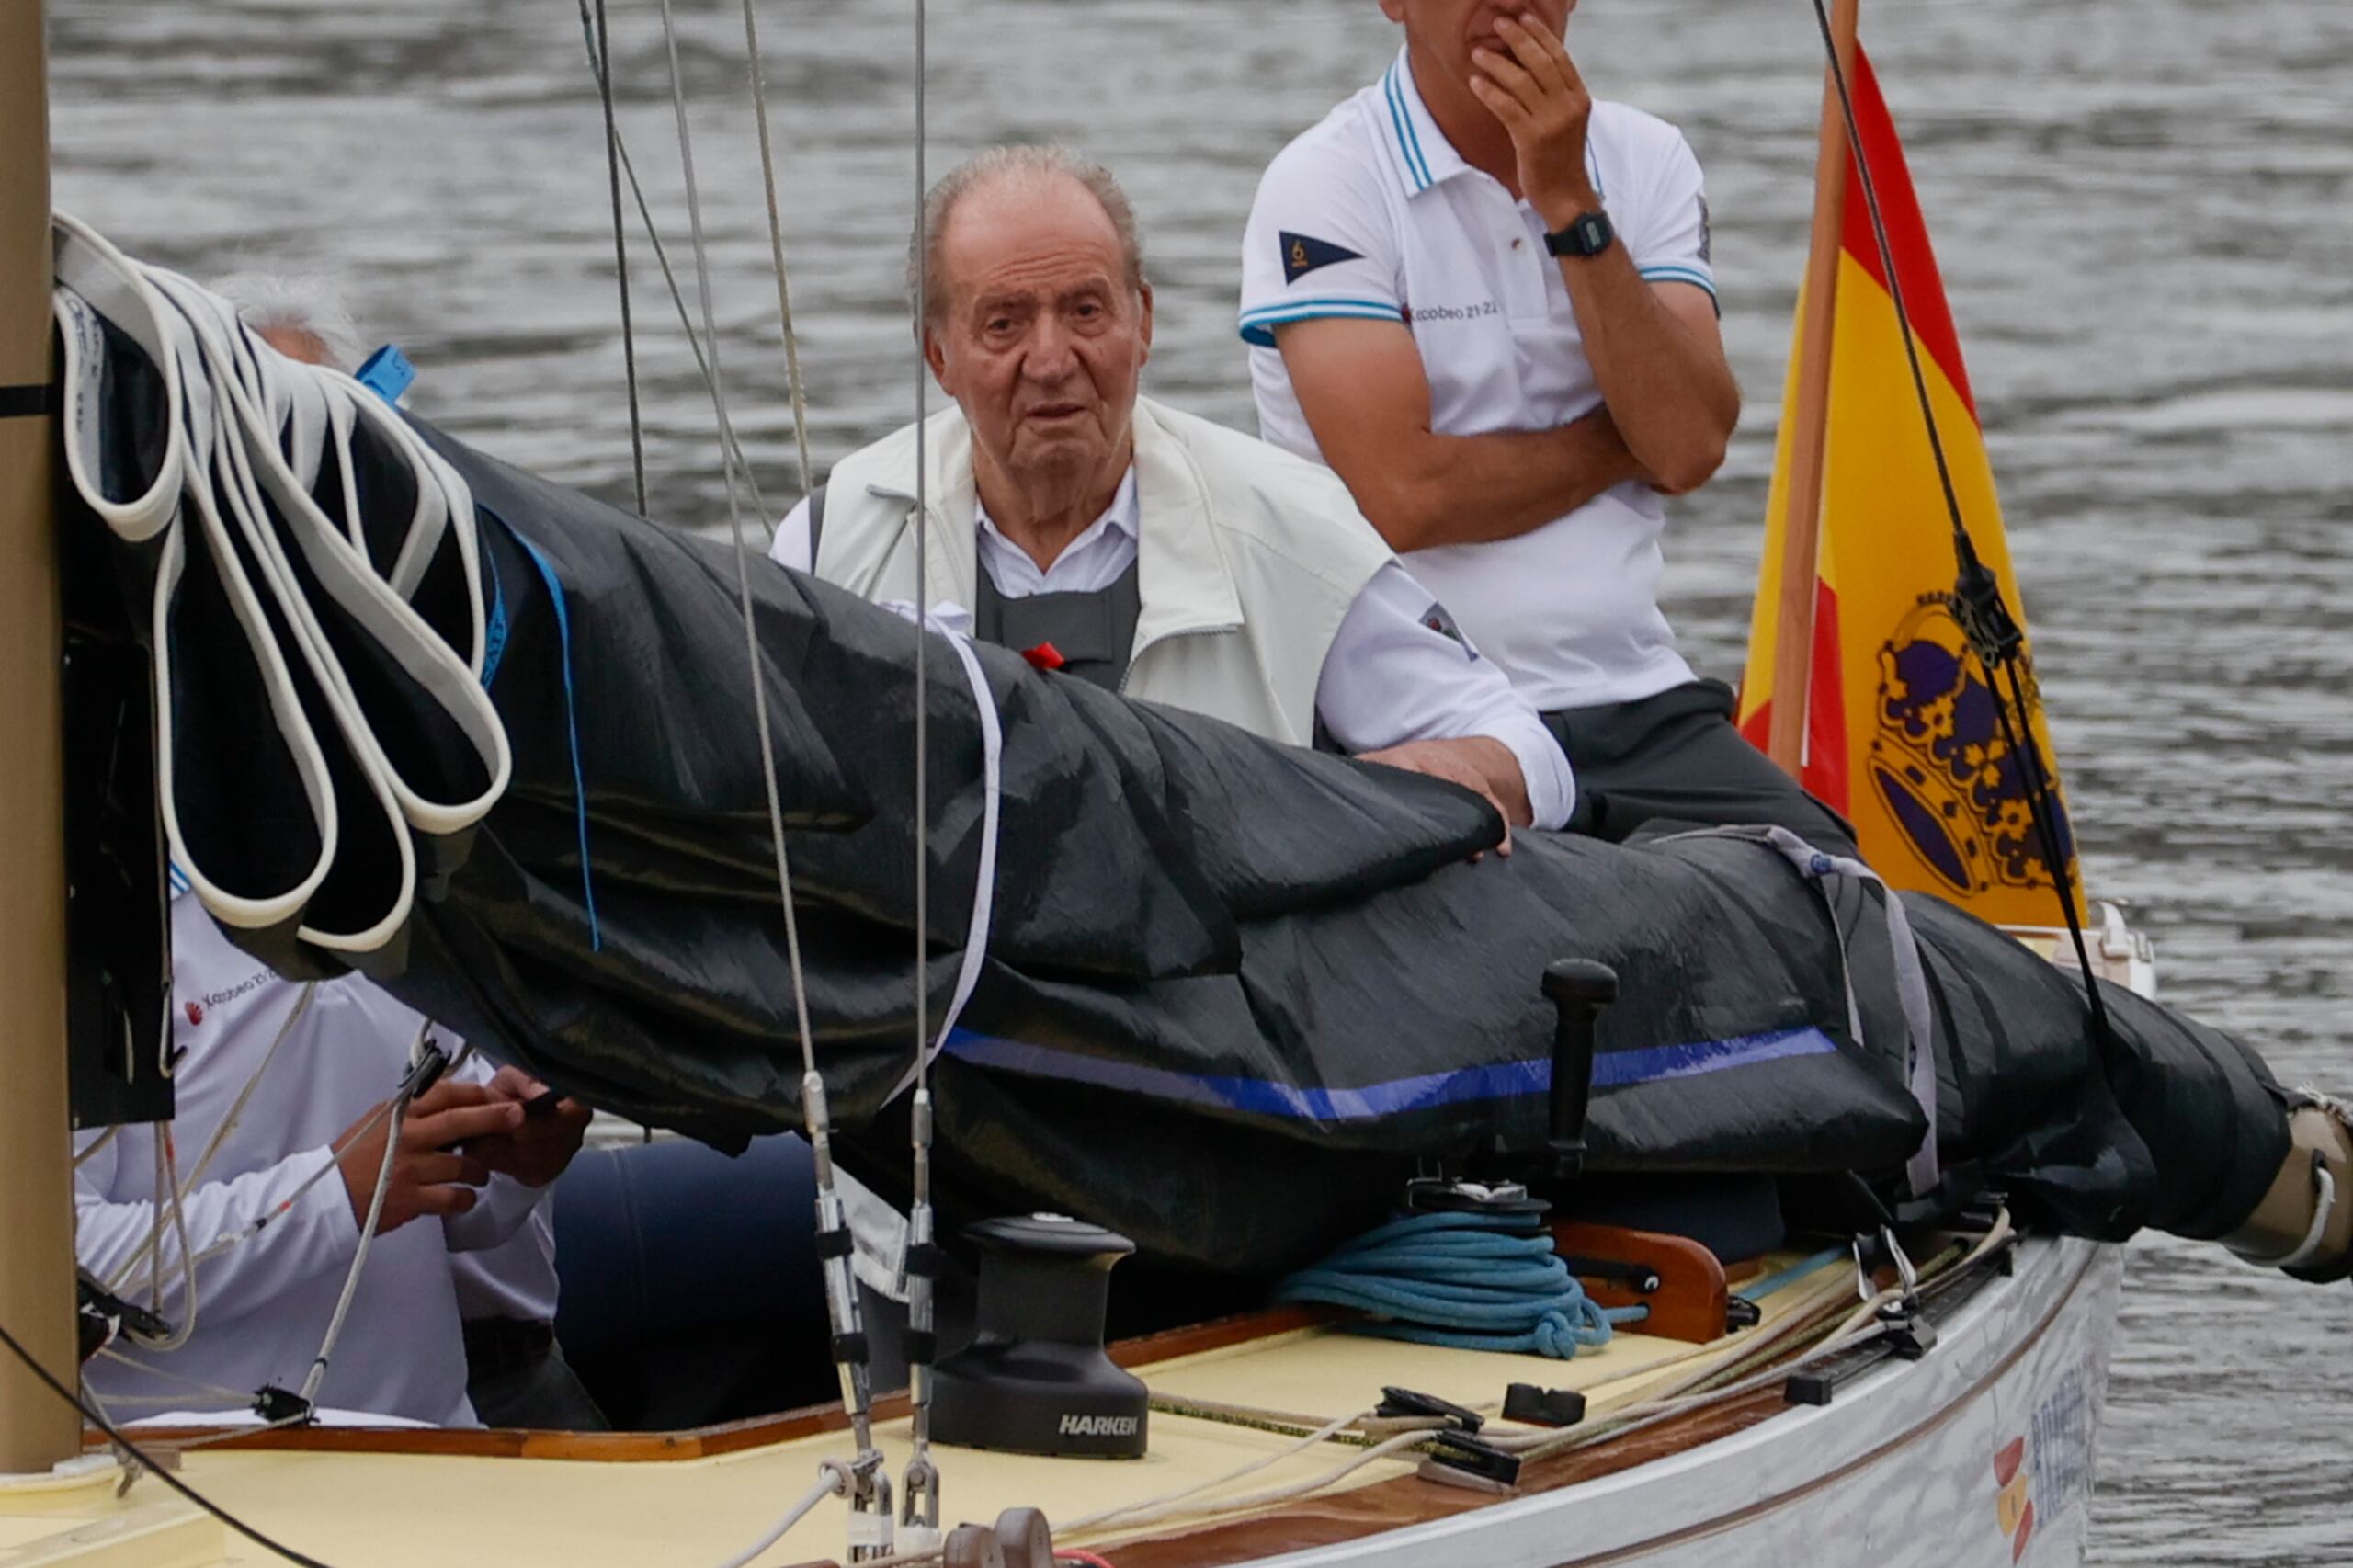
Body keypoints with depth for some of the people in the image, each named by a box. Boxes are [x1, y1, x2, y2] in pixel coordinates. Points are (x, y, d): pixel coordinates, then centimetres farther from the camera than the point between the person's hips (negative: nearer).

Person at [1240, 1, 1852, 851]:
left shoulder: (1646, 163, 10)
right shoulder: (1323, 184, -5)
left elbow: (1689, 447, -6)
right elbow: (1402, 497, -16)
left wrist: (1568, 200, -10)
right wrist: (1625, 440, -1)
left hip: (1639, 708, 4)